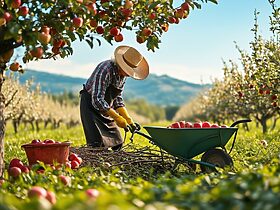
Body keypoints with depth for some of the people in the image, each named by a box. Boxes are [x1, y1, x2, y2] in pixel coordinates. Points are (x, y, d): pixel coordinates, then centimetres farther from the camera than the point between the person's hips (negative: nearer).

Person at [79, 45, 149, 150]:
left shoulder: (123, 74, -3)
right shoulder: (105, 69, -29)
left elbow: (117, 98, 7)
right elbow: (97, 100, -32)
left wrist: (128, 118, -3)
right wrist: (117, 118, -32)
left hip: (107, 107, 8)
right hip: (91, 104, -8)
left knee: (117, 143, 6)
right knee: (98, 143, -18)